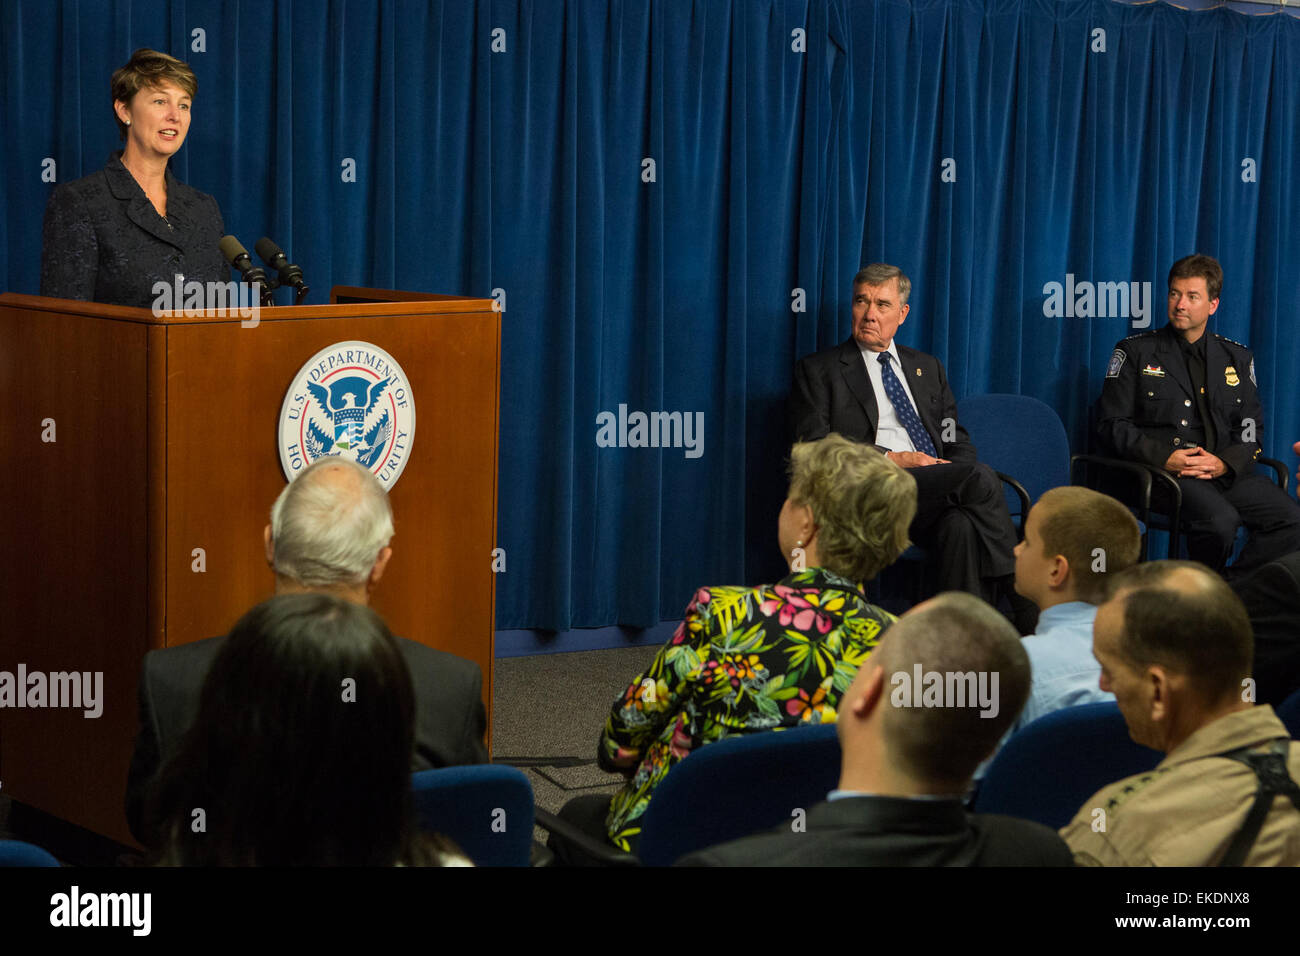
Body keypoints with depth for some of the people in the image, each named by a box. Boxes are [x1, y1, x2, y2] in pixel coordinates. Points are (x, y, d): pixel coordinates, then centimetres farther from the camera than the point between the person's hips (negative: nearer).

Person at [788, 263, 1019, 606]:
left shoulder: (927, 368, 28)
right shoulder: (819, 370, 12)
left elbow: (958, 441, 24)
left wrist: (954, 472, -2)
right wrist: (889, 459, -11)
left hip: (936, 491, 4)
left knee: (961, 526, -36)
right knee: (980, 477, -30)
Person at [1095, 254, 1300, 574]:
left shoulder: (1237, 358, 20)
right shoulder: (1135, 352, 9)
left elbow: (1252, 429, 14)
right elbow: (1112, 425, 2)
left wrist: (1225, 462, -8)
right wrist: (1163, 457, -13)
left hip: (1227, 472, 4)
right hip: (1166, 472, -4)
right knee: (1221, 520, -34)